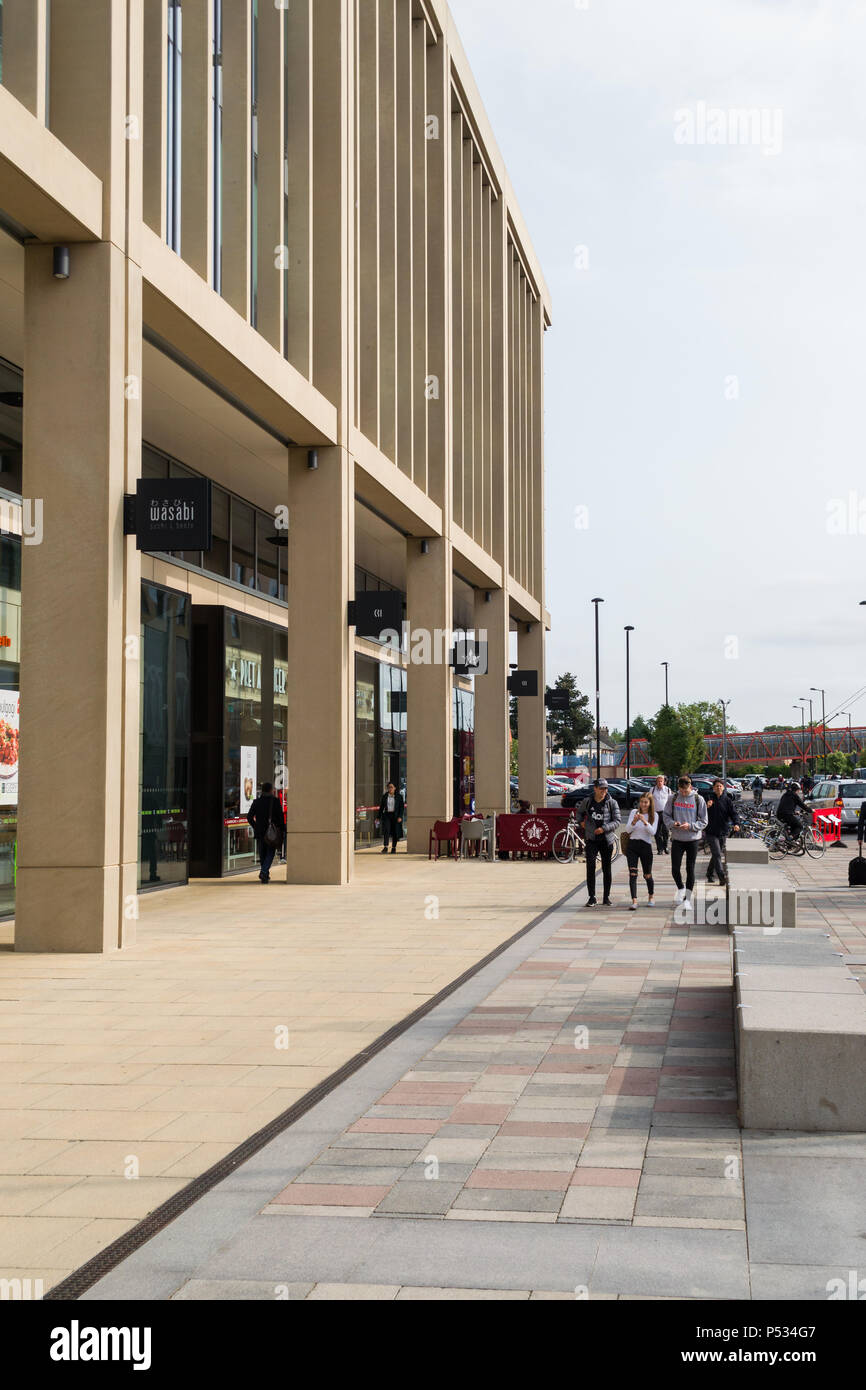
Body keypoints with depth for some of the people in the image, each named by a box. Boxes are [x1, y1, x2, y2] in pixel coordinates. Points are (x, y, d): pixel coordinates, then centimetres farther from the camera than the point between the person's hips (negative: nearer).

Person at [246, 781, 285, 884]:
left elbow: (249, 817, 2)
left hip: (259, 832, 3)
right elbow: (280, 816, -7)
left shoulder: (257, 801, 3)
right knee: (270, 854, 1)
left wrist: (255, 826, 14)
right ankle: (264, 872, -19)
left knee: (262, 855, 13)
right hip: (272, 832, -3)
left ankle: (265, 875, 18)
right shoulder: (275, 801, -6)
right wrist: (282, 830, 0)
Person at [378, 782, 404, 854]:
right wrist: (379, 817, 10)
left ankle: (394, 848, 14)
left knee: (395, 832, 2)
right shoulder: (385, 796, 8)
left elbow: (401, 807, -2)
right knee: (386, 830, -15)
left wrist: (400, 816, -12)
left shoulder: (399, 796, 1)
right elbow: (381, 807, 12)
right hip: (387, 815, 1)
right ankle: (386, 848, -21)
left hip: (395, 816, -1)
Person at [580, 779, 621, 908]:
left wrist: (604, 828, -19)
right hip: (592, 839, 1)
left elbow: (617, 821, -7)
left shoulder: (612, 803, -2)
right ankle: (592, 898, -5)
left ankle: (606, 897, 15)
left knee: (606, 869, 5)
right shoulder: (587, 802, 5)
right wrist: (581, 822, 8)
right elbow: (580, 813, 26)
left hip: (606, 839, -1)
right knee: (590, 867, -10)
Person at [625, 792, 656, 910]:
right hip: (632, 845, 0)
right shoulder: (634, 812, 2)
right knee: (632, 874, -10)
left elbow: (652, 832, -11)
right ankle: (634, 901, -14)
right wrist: (634, 822, -22)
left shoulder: (654, 815, 0)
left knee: (647, 875, 9)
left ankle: (651, 896, 34)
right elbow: (628, 830, -3)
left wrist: (645, 822, -25)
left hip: (646, 846, 0)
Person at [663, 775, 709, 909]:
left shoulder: (698, 800, -4)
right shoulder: (673, 798, 1)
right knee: (675, 868, -2)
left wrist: (690, 825, -18)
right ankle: (680, 890, 24)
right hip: (677, 839, 1)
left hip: (693, 839, -1)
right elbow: (666, 815, 9)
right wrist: (672, 823, -12)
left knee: (690, 869, 4)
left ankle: (688, 898, 14)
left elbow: (703, 822, -2)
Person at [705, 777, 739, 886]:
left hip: (723, 832, 2)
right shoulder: (709, 799, 0)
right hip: (711, 832, -2)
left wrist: (735, 824, -23)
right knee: (717, 855, -12)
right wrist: (707, 807, -22)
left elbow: (733, 813, -4)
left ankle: (710, 875, 30)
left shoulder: (728, 800, 3)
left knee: (716, 855, 13)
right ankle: (722, 877, -18)